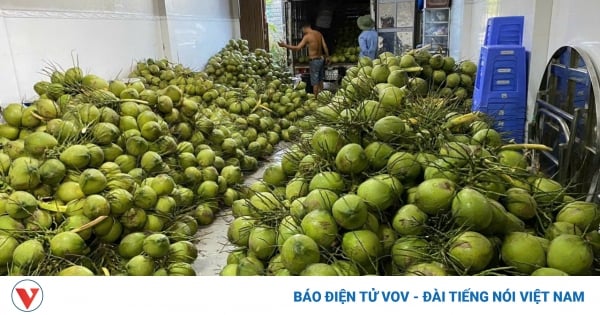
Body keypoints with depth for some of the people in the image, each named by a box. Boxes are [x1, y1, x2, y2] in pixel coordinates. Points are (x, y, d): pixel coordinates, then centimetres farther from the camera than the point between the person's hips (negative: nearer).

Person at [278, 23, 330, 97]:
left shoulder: (307, 36, -15)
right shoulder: (319, 34, 5)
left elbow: (297, 48, -20)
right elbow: (325, 46, 10)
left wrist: (285, 45, -16)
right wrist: (327, 57, 22)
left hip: (314, 61, -7)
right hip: (321, 59, 7)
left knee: (315, 82, 0)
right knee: (320, 80, 18)